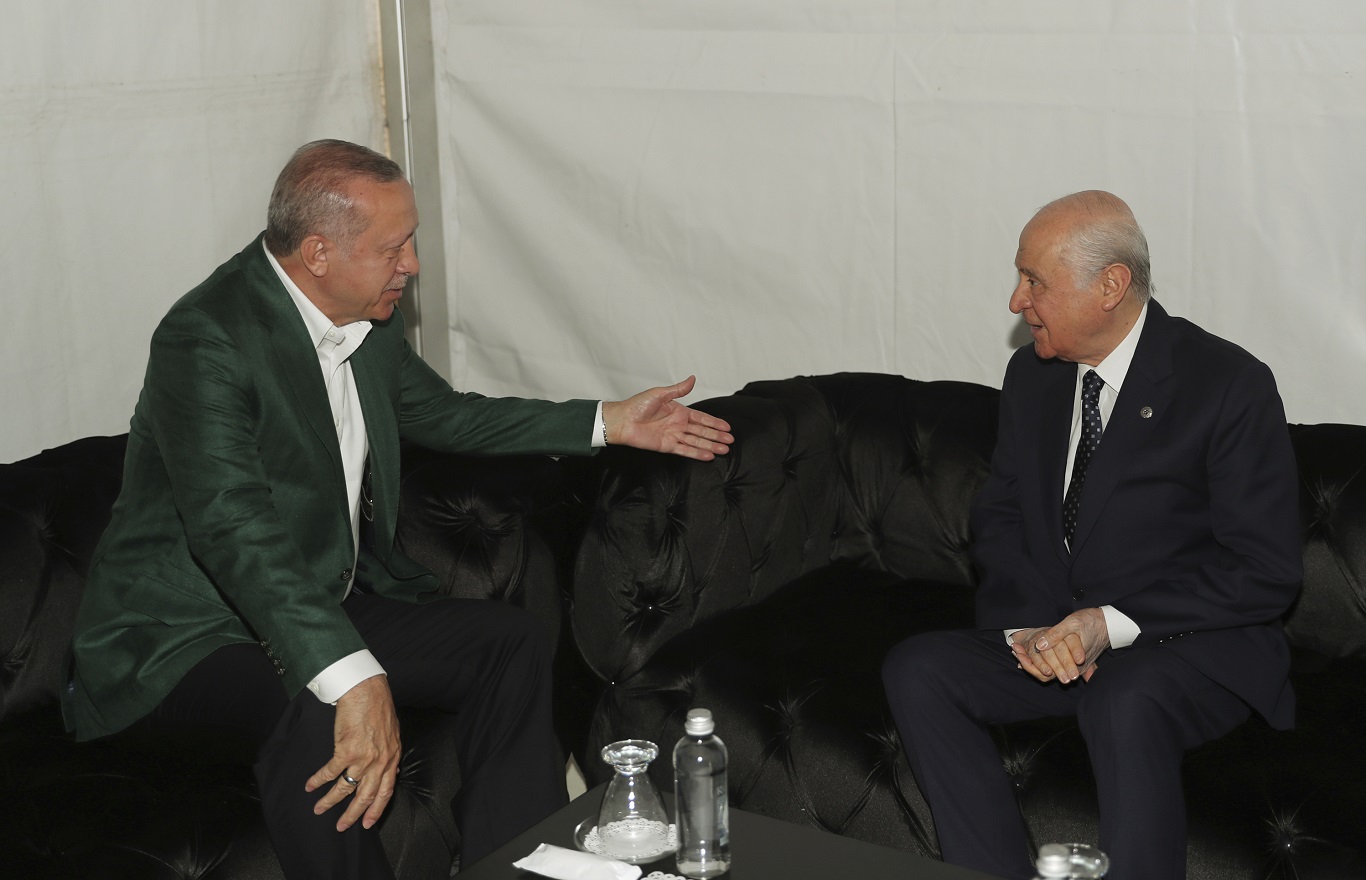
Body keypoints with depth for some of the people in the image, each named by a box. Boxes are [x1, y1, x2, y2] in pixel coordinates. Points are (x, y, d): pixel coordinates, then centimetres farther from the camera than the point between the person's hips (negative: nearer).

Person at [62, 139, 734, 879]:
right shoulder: (206, 339, -24)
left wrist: (608, 423, 19)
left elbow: (440, 414, 22)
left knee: (511, 643, -3)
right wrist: (355, 680, -47)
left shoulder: (368, 318, 3)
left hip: (331, 602, 9)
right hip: (186, 635, -8)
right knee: (319, 716, -37)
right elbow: (236, 531, -36)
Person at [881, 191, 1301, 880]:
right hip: (1046, 636, 6)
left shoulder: (1230, 385, -11)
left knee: (1124, 703, -38)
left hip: (1194, 646, -6)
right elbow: (998, 513, 11)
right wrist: (1029, 622, -10)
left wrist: (1111, 622, -21)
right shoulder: (1032, 374, 8)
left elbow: (1266, 571, -13)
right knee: (915, 669, -18)